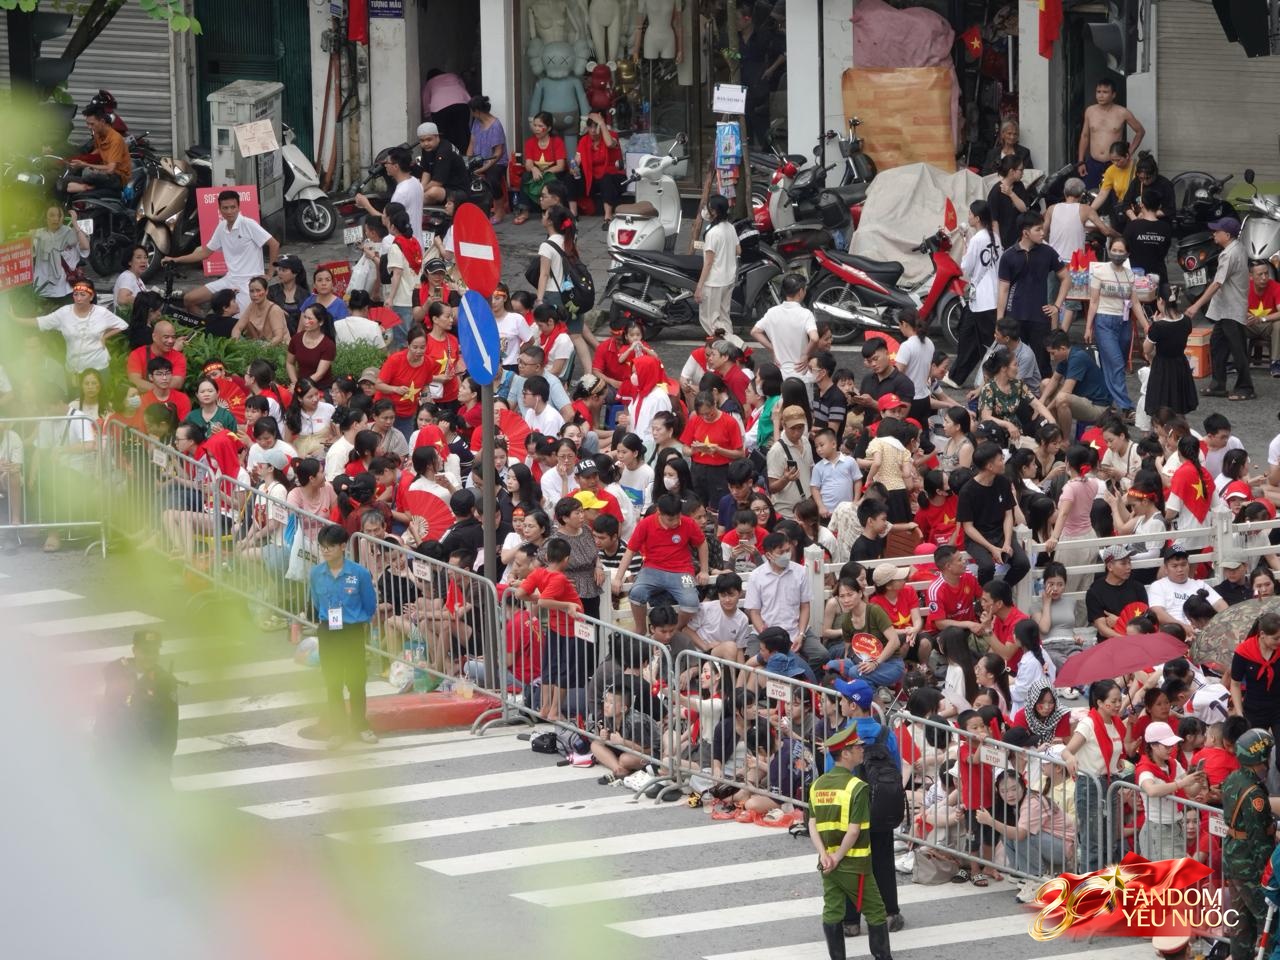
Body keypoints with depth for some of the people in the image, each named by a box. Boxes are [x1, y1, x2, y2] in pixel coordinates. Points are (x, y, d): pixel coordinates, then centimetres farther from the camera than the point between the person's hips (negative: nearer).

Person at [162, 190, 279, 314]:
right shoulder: (221, 228, 8)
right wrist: (175, 260, 13)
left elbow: (274, 244, -12)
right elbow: (205, 252, 17)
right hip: (229, 279, 7)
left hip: (249, 281, -7)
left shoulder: (248, 225, -12)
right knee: (189, 299, 1)